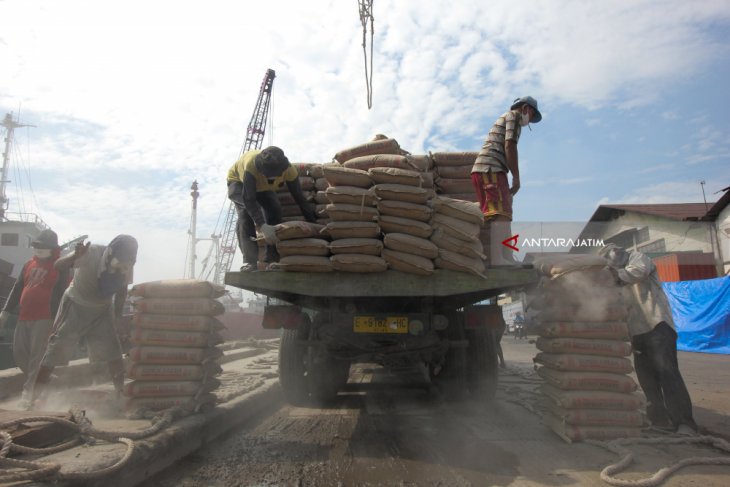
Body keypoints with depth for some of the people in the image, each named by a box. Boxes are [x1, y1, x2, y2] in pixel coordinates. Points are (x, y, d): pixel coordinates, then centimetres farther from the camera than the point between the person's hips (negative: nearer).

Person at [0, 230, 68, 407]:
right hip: (24, 317, 7)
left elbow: (61, 295, -9)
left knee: (37, 354, -6)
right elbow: (17, 288, 19)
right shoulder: (29, 264, 14)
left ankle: (29, 389, 0)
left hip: (44, 318, -7)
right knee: (19, 352, 9)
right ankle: (36, 380, 27)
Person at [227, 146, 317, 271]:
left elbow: (299, 198, -23)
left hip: (263, 187, 4)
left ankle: (272, 259, -11)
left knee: (275, 209, -19)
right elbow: (249, 199, -47)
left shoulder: (289, 170, -34)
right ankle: (249, 261, -30)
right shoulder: (251, 164, -45)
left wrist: (313, 224, -22)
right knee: (246, 212, -29)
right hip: (238, 182, -3)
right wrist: (263, 226, -57)